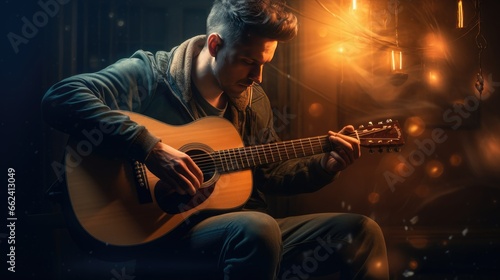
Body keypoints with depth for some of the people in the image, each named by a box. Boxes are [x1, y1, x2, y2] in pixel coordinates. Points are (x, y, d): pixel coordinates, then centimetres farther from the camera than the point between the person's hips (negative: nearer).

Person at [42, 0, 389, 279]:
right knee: (257, 228, -38)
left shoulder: (253, 100, 12)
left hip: (250, 232, 7)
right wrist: (149, 147, -29)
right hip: (168, 233, -7)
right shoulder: (151, 74, -8)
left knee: (362, 233, -3)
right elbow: (60, 98, -22)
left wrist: (328, 165, 5)